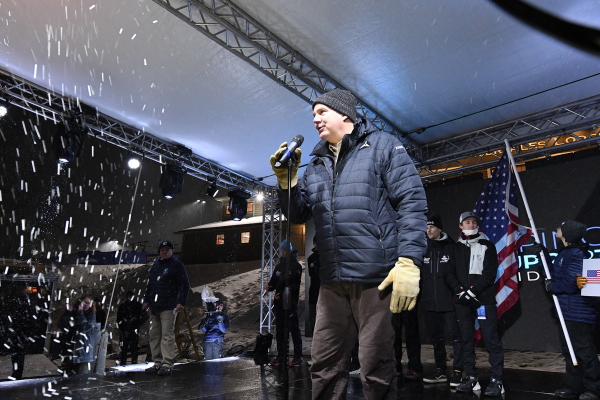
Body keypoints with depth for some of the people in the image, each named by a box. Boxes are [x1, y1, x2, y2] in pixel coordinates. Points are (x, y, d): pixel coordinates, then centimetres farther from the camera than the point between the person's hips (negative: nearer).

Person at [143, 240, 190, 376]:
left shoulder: (177, 265, -4)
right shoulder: (155, 265, 17)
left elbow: (185, 285, -8)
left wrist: (181, 302, -14)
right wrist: (146, 300, 21)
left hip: (168, 307, -7)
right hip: (154, 307, 7)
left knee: (167, 335, -7)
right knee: (154, 335, 11)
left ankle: (167, 365, -2)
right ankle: (157, 363, 21)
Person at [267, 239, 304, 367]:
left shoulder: (296, 266, -4)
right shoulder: (279, 266, 17)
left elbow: (295, 285, -12)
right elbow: (274, 281, 16)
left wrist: (283, 294, -21)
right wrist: (270, 286, -6)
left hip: (291, 302, -7)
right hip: (279, 302, 7)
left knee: (294, 328, -4)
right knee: (279, 329, 10)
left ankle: (298, 357, 1)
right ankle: (280, 356, 18)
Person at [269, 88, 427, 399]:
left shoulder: (383, 145, 2)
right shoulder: (316, 164, 19)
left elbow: (412, 202, -7)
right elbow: (298, 215, 18)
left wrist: (409, 261, -17)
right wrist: (287, 180, 1)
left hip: (376, 276, -5)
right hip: (333, 280, 6)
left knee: (376, 369, 6)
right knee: (325, 366, 13)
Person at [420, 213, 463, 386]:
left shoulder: (451, 248, -3)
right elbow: (420, 275, 11)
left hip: (449, 301, -5)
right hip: (430, 302, 5)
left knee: (456, 336, -2)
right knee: (436, 337, 13)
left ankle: (458, 372, 9)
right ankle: (440, 371, 24)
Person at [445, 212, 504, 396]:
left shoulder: (487, 246, 5)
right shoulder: (456, 248, 13)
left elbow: (490, 273, -5)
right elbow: (449, 273, 7)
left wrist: (472, 291, -12)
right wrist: (460, 291, -7)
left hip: (484, 298, -3)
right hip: (462, 300, 3)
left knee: (491, 339, -5)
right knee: (466, 339, 7)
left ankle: (496, 380, 2)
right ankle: (471, 377, 17)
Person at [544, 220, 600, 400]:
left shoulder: (576, 255, -20)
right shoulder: (564, 253, 11)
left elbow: (570, 284, -26)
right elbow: (555, 274, 16)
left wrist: (551, 286, -9)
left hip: (579, 312, -10)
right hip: (567, 311, 10)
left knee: (584, 351, 1)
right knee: (569, 350, 16)